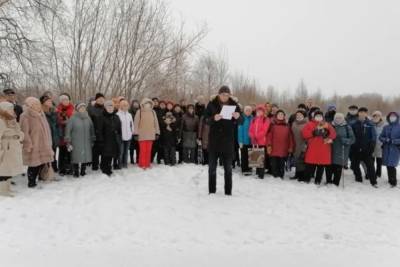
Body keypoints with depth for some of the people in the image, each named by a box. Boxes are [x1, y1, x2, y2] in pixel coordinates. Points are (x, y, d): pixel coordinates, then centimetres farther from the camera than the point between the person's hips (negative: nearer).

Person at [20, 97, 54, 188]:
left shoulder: (41, 114, 13)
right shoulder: (25, 116, -11)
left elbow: (45, 129, 20)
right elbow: (24, 132, -15)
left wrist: (48, 142, 19)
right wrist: (28, 145, -18)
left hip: (43, 144, 8)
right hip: (33, 146, -8)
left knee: (42, 162, 11)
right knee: (34, 164, -3)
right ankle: (31, 182, 9)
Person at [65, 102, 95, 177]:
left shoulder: (88, 118, 7)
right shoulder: (73, 119, -5)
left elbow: (92, 130, 15)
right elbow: (68, 131, -4)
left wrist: (92, 140, 16)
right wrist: (68, 142, -7)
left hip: (86, 143, 4)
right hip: (76, 144, -4)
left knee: (86, 157, 6)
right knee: (76, 158, -3)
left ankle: (83, 171, 23)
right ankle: (76, 172, 13)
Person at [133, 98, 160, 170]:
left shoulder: (153, 112, 9)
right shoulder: (139, 112, -2)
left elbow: (156, 122, 14)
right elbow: (136, 123, -3)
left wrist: (157, 133, 11)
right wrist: (136, 133, -7)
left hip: (151, 135, 3)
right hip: (142, 135, -3)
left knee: (149, 150, 7)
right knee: (143, 150, -4)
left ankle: (147, 164, 17)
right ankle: (142, 165, 6)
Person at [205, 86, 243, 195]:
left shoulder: (234, 105, 2)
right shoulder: (211, 104, 0)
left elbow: (241, 122, 1)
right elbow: (206, 120, -4)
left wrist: (238, 117, -22)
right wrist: (213, 118, -26)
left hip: (228, 140, 0)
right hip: (214, 140, 0)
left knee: (228, 167, 5)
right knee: (212, 166, 4)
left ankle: (228, 191, 13)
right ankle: (211, 190, 14)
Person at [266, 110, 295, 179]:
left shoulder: (287, 126, 9)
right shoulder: (272, 125, 2)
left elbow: (290, 137, 9)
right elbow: (269, 136, -2)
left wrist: (291, 147, 5)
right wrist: (269, 145, -9)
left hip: (284, 150, 2)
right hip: (274, 149, -2)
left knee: (282, 164, 8)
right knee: (274, 164, 2)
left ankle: (281, 176, 17)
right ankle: (275, 176, 12)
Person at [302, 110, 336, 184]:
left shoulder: (327, 125, 14)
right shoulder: (309, 124, 6)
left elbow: (333, 134, 5)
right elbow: (304, 134, -6)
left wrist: (329, 138, -14)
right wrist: (313, 133, -16)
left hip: (324, 150, 3)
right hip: (312, 149, -2)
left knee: (321, 166, 6)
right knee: (310, 166, -2)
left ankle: (318, 181, 16)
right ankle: (307, 179, 8)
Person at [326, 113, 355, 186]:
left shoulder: (347, 127, 1)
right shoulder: (331, 126, 9)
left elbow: (352, 139, -1)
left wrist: (344, 140, -18)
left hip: (341, 153, -2)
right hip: (331, 151, 2)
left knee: (338, 169, 1)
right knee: (329, 168, 4)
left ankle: (335, 183, 11)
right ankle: (328, 182, 19)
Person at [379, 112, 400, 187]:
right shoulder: (386, 127, 8)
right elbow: (380, 137, 8)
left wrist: (393, 141, -18)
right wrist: (386, 140, -10)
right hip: (386, 149, 4)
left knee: (391, 165, -11)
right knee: (388, 166, 8)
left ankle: (394, 182, 3)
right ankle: (390, 180, 23)